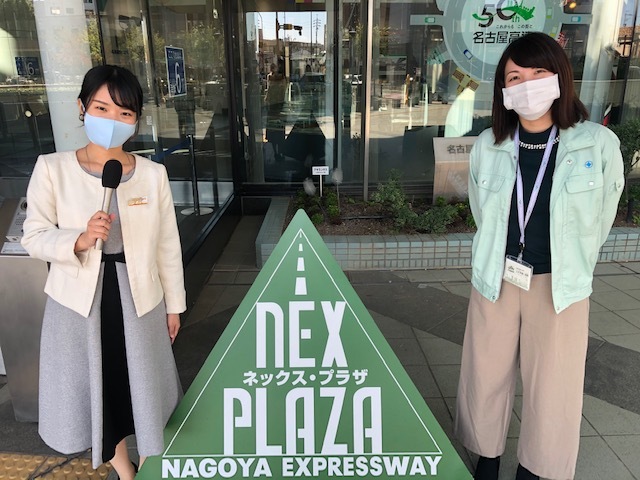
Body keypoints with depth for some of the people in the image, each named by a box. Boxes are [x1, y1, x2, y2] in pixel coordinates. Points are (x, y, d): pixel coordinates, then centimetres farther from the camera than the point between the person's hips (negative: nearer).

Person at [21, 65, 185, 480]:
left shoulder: (153, 174, -7)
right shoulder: (52, 169, -9)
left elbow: (168, 245, -1)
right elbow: (33, 238, -6)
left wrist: (174, 304, 4)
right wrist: (79, 240, -26)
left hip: (139, 299, 0)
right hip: (79, 300, 0)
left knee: (144, 383, 15)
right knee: (94, 386, 16)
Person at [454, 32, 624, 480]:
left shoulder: (599, 144, -12)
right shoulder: (488, 146, -5)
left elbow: (599, 220, 1)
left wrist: (571, 268, 9)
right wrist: (501, 259, 12)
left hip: (559, 284, -1)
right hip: (496, 278, 2)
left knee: (551, 384, 11)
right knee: (487, 374, 13)